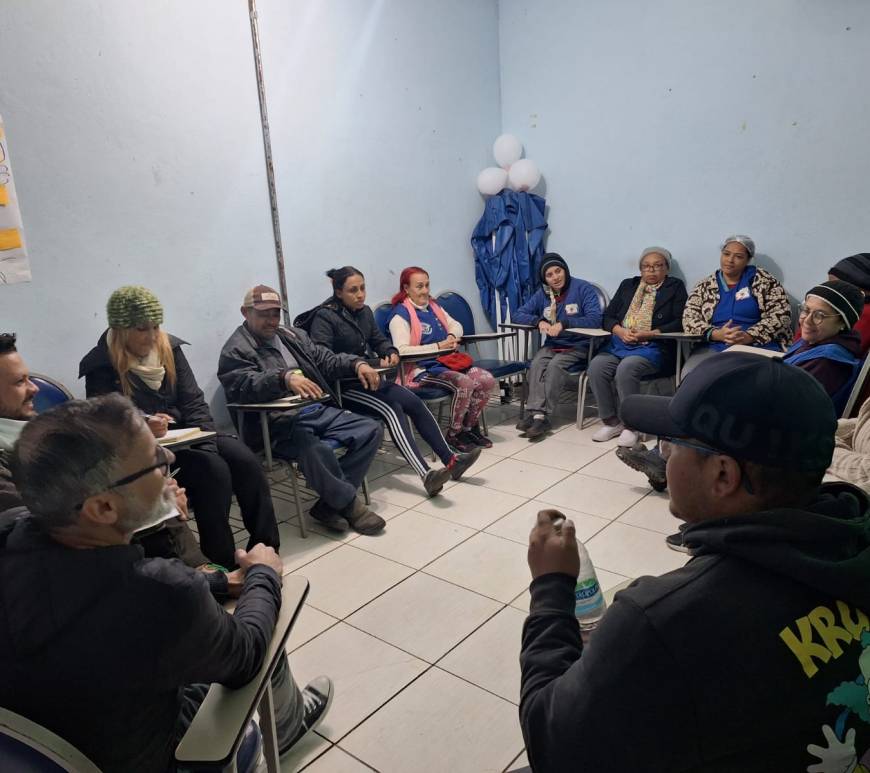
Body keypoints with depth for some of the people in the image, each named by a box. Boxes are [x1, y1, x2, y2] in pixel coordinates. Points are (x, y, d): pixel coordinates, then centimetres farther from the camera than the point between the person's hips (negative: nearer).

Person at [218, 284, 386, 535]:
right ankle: (348, 503, -8)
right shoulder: (235, 351, -2)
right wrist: (285, 378, -37)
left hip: (319, 411, 8)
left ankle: (330, 502, -8)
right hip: (279, 424, -7)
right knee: (317, 450, -36)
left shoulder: (293, 335, 21)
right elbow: (247, 385, -20)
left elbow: (326, 360, 19)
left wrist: (357, 364, 0)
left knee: (372, 429, -8)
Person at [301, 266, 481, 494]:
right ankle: (426, 476, -36)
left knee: (415, 403, -13)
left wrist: (391, 352, -1)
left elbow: (379, 340, 25)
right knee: (391, 409, -28)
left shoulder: (364, 312, 12)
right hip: (343, 386, -7)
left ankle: (450, 460, -8)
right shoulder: (324, 317, -10)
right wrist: (369, 363, -25)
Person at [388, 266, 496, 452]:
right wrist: (438, 346, -20)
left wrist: (452, 336, 0)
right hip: (422, 369, -8)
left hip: (446, 362, 8)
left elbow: (455, 325, 25)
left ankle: (469, 427, 7)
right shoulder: (401, 314, -8)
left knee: (487, 379, -12)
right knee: (464, 383, -30)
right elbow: (402, 350, -20)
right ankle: (454, 435, -8)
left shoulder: (432, 305, 16)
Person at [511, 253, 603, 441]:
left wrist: (564, 323, -26)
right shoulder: (542, 294, 9)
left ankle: (541, 416, -31)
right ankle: (536, 414, -36)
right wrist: (539, 321, -13)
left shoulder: (583, 288, -5)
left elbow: (596, 319, -16)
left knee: (555, 365, -31)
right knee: (537, 363, -26)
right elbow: (517, 315, 7)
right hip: (552, 344, 4)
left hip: (578, 346, -4)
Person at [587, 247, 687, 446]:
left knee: (626, 368, -34)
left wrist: (648, 334, -14)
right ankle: (611, 421, -12)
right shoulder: (628, 285, 22)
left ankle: (631, 425, -21)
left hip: (653, 347, -4)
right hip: (620, 343, 4)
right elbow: (608, 316, 15)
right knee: (596, 366, -24)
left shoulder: (675, 287, 11)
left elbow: (679, 323, -2)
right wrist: (620, 331, -7)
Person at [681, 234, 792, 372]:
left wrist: (748, 336, -16)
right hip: (714, 348, 1)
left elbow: (781, 314, 1)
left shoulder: (763, 280, 8)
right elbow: (689, 319, 5)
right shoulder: (704, 286, 14)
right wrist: (716, 334, -15)